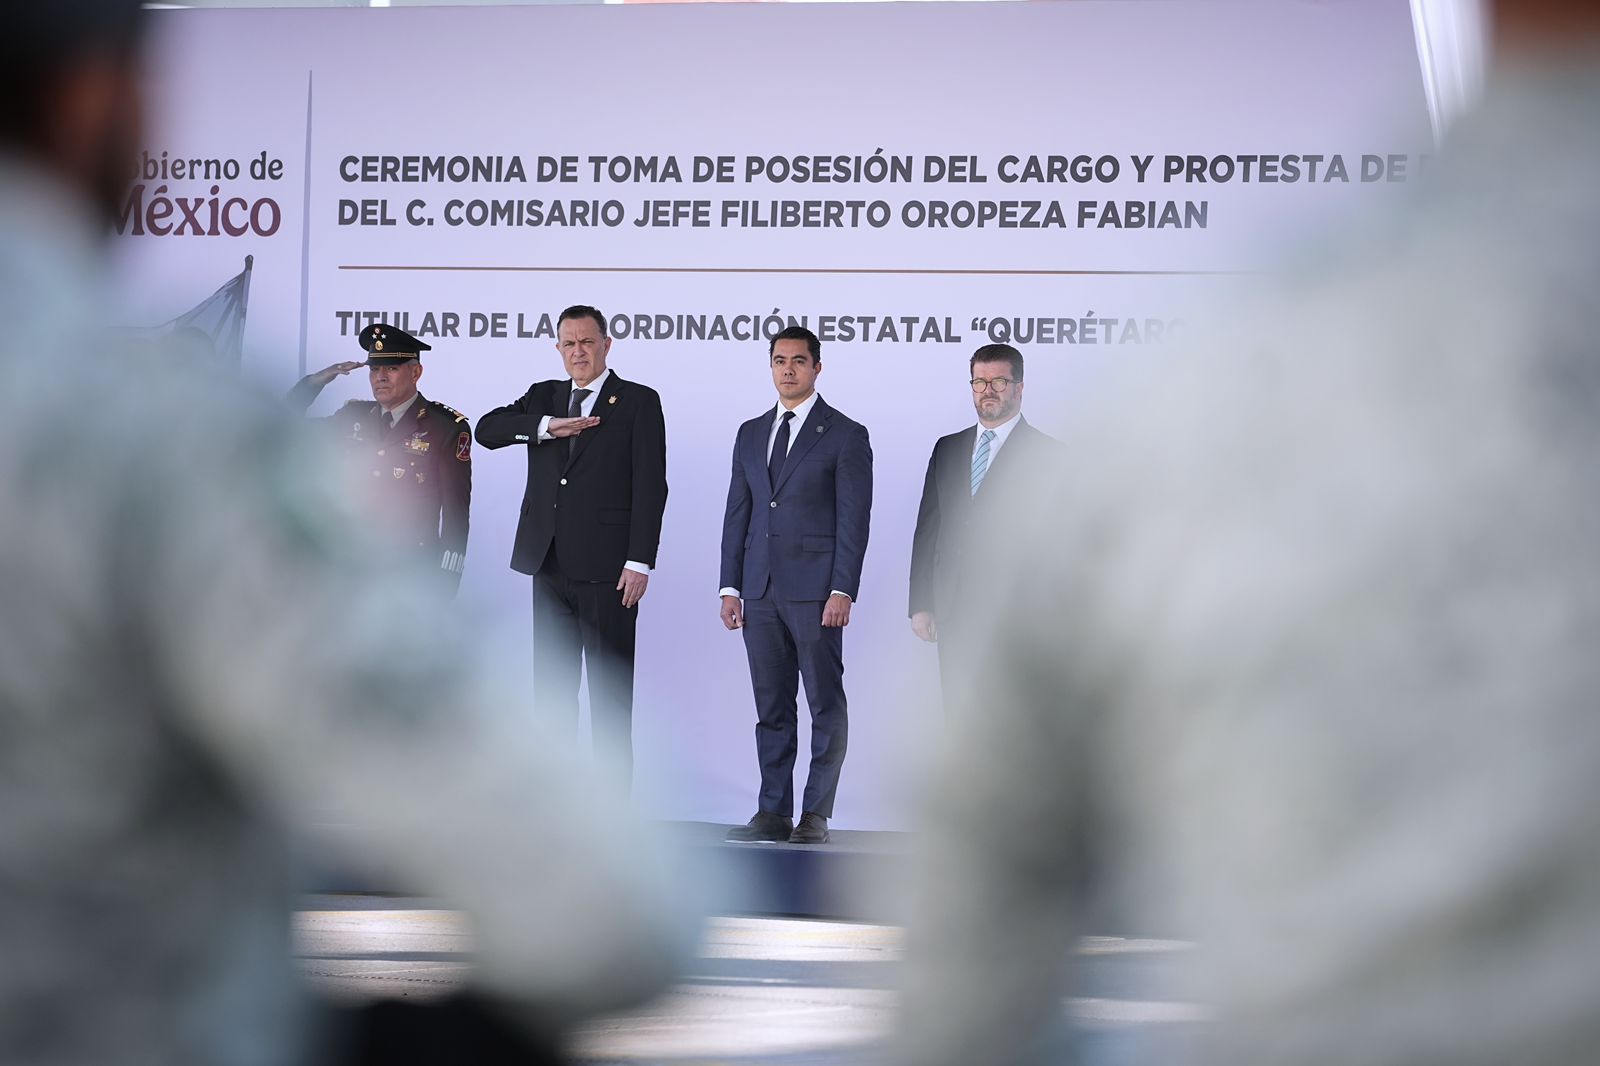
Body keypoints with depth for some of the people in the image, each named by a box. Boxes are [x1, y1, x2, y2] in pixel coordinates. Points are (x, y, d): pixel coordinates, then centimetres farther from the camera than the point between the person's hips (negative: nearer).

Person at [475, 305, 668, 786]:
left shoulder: (639, 402, 0)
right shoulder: (543, 396, 15)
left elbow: (650, 486, -5)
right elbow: (487, 429, 2)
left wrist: (640, 562, -13)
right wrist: (546, 427, -12)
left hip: (607, 567, -5)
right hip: (550, 566, 5)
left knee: (610, 688, -1)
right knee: (552, 684, 8)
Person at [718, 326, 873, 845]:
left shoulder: (846, 435, 0)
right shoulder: (751, 434, 15)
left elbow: (854, 519, -5)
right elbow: (737, 513, 15)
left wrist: (842, 591, -13)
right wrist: (730, 587, 7)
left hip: (815, 590, -5)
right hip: (761, 590, 5)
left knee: (826, 705, -2)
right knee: (771, 707, 7)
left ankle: (816, 815, 2)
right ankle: (774, 813, 10)